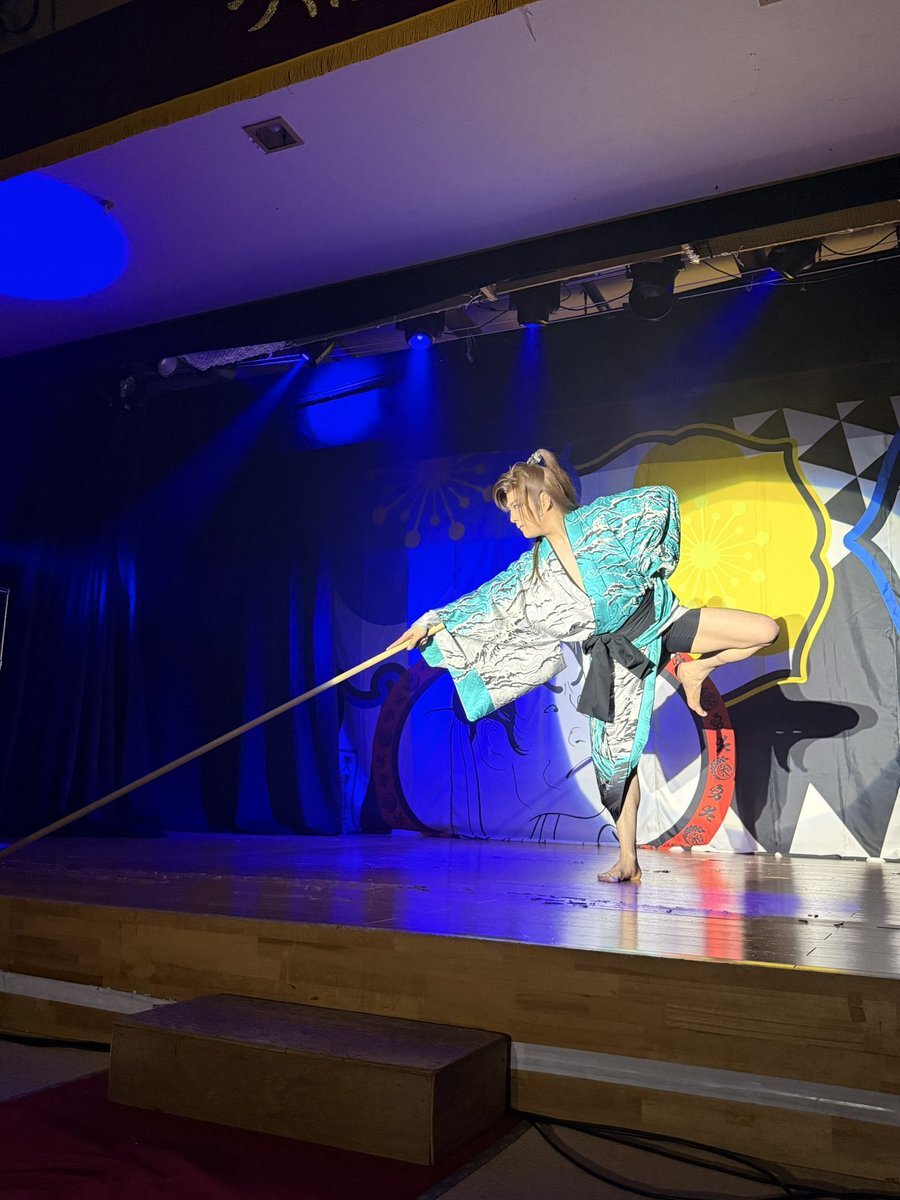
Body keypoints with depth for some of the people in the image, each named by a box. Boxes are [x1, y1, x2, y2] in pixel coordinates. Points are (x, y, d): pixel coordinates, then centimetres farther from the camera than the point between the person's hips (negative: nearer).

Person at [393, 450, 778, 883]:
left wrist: (644, 564, -11)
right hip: (618, 653, 2)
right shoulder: (533, 568, 1)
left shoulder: (599, 520, -10)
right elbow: (485, 601, 5)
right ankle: (627, 861, 10)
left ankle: (694, 669, 4)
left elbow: (662, 498, -8)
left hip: (660, 619, -2)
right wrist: (432, 622, 2)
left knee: (767, 631, -17)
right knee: (616, 752, -1)